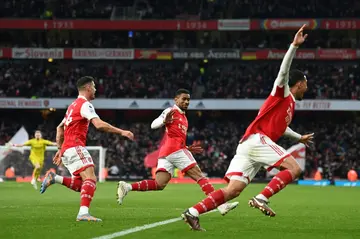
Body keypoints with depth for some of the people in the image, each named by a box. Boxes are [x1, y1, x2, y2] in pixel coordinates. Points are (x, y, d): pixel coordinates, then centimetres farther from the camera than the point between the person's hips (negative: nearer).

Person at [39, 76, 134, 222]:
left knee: (82, 186, 6)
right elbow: (99, 125, -21)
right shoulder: (84, 104, -7)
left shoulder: (73, 105, 24)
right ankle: (83, 212, -34)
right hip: (75, 148, -10)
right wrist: (121, 132, -16)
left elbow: (60, 128, 30)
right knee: (91, 180, -20)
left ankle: (54, 178, -1)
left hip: (66, 150, 10)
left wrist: (60, 149, 29)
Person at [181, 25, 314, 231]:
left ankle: (193, 213, -13)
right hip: (258, 139, -9)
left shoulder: (289, 103, 29)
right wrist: (295, 46, -21)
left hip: (248, 144, 9)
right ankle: (261, 199, -25)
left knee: (233, 191, -4)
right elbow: (284, 71, -15)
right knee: (294, 168, -15)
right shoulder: (282, 93, 5)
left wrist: (300, 138, 57)